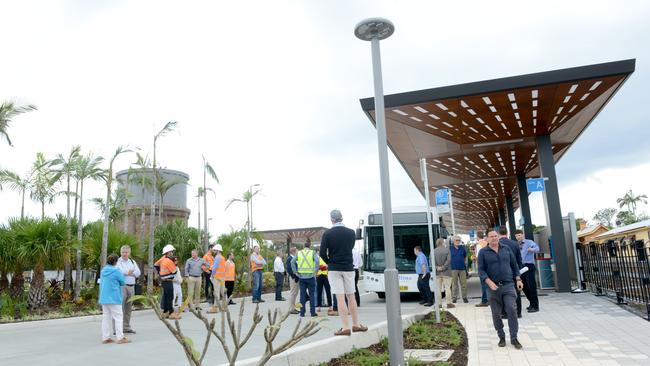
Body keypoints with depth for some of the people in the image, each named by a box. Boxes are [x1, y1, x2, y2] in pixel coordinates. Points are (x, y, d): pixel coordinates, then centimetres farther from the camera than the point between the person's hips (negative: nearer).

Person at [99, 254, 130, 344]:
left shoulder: (103, 270, 9)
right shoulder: (116, 271, -13)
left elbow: (101, 283, 19)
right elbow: (123, 282, -5)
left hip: (103, 298, 7)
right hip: (114, 298, -7)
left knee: (106, 317, 11)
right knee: (118, 317, -3)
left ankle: (105, 338, 13)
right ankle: (120, 337, -4)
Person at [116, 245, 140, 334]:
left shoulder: (132, 262, 17)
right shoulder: (118, 261, 0)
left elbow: (138, 273, 5)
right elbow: (119, 271, -18)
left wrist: (128, 273, -8)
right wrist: (130, 272, -6)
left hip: (131, 286, 6)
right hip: (121, 286, -6)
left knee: (128, 308, 10)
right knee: (120, 307, -10)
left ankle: (126, 327, 19)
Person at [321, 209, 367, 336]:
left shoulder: (327, 234, -7)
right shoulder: (351, 233, 0)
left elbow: (322, 253, -9)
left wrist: (329, 262, 9)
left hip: (333, 268, -2)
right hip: (348, 268, 2)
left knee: (340, 298, -2)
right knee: (351, 296, 12)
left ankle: (346, 327, -3)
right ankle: (356, 324, 18)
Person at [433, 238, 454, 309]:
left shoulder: (434, 251, 1)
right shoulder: (447, 250, -4)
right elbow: (448, 260, -12)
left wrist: (437, 267, -6)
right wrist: (443, 267, -9)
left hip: (437, 273, 2)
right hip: (446, 272, -2)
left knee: (438, 288, 7)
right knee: (447, 287, 3)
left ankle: (439, 304, 8)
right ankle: (449, 303, 3)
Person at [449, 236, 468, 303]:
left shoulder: (462, 248, 9)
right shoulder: (450, 249, 4)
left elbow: (465, 257, 17)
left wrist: (466, 266, 11)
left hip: (462, 268, 2)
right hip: (453, 269, -1)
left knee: (464, 284, 2)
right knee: (454, 284, 1)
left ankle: (464, 297, 12)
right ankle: (454, 298, 8)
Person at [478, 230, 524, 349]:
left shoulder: (506, 249, 9)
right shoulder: (483, 252, 0)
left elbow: (514, 265, 14)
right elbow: (481, 270, -5)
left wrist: (518, 279, 5)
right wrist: (489, 282, -18)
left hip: (508, 285, 1)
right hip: (493, 287, -1)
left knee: (512, 310, -10)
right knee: (496, 314, 5)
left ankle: (514, 338, 1)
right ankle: (501, 337, 20)